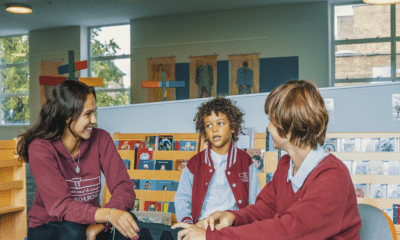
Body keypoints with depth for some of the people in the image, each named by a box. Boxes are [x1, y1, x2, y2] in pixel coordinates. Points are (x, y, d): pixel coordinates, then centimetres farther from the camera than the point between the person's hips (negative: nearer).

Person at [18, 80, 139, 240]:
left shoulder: (100, 139, -7)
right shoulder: (40, 148, -17)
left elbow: (124, 187, -13)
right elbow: (60, 205, -27)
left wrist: (98, 226, -31)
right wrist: (108, 214, -44)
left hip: (89, 221, 3)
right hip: (47, 227, -2)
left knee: (128, 222, -26)